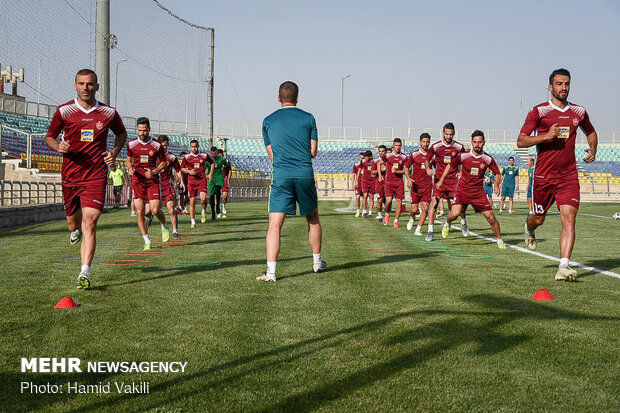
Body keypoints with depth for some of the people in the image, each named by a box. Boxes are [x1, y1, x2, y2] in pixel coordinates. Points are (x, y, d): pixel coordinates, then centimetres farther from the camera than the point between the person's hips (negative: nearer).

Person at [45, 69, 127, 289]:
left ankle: (85, 273, -17)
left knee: (89, 223, -15)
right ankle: (75, 230, 53)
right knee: (73, 223, 14)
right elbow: (49, 137, 10)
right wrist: (58, 146, -13)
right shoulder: (64, 111, 0)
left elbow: (122, 133, 20)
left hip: (96, 177, -2)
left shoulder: (109, 113, 2)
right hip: (70, 177, 2)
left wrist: (114, 152, 1)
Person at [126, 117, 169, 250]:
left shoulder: (157, 145, -2)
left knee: (155, 210, -10)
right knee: (140, 212, -6)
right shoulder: (131, 144, 2)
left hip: (153, 180, -1)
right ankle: (147, 241, 4)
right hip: (137, 180, 1)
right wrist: (130, 168, -4)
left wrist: (154, 172, -11)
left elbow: (163, 163, 7)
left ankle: (164, 227, 24)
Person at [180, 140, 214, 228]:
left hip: (202, 179, 0)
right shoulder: (187, 157, 2)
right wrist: (189, 171, -10)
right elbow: (182, 168, 9)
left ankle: (204, 212, 13)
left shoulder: (204, 155, 4)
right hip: (191, 180, 0)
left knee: (203, 198, -18)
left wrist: (211, 174, 11)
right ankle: (193, 221, 8)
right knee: (192, 201, -1)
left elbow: (212, 163, 20)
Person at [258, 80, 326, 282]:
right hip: (305, 175, 1)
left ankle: (270, 271, -15)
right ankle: (317, 262, 31)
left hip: (281, 176, -1)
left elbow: (272, 154, 13)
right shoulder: (308, 118, 6)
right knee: (313, 219, 20)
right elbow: (313, 151, 7)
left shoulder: (268, 121, 8)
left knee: (274, 225, -5)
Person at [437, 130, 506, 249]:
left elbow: (497, 173, 10)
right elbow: (450, 166, 7)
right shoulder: (463, 156, -7)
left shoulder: (488, 159, -3)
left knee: (490, 217, -3)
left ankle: (500, 240, 17)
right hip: (462, 190, -1)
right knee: (455, 213, -20)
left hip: (478, 192, 1)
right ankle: (447, 224, 17)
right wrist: (441, 180, 6)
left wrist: (497, 185, -9)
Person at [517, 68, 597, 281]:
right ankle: (529, 229, 50)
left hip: (569, 176, 2)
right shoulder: (539, 111, -3)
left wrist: (593, 149, 9)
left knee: (569, 218, -14)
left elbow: (590, 131, 29)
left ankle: (563, 266, -17)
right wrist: (545, 136, -21)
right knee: (539, 218, 11)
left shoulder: (579, 112, 9)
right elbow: (521, 141, -7)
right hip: (544, 175, -2)